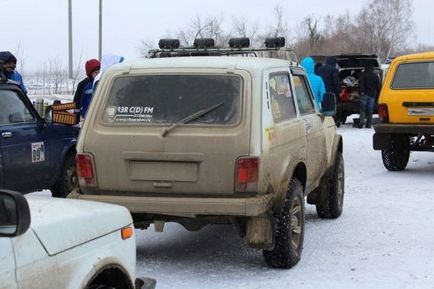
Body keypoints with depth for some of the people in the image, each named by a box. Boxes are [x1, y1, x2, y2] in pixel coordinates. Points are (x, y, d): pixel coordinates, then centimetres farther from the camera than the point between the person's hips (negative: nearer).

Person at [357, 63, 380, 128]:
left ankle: (361, 122, -20)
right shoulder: (375, 76, 15)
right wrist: (377, 94, 19)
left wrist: (361, 91, -15)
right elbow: (378, 86, 15)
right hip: (372, 94, 3)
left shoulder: (363, 74, 4)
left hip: (365, 94, -3)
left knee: (362, 109, -5)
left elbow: (361, 83, -10)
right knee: (370, 109, 5)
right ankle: (368, 124, 2)